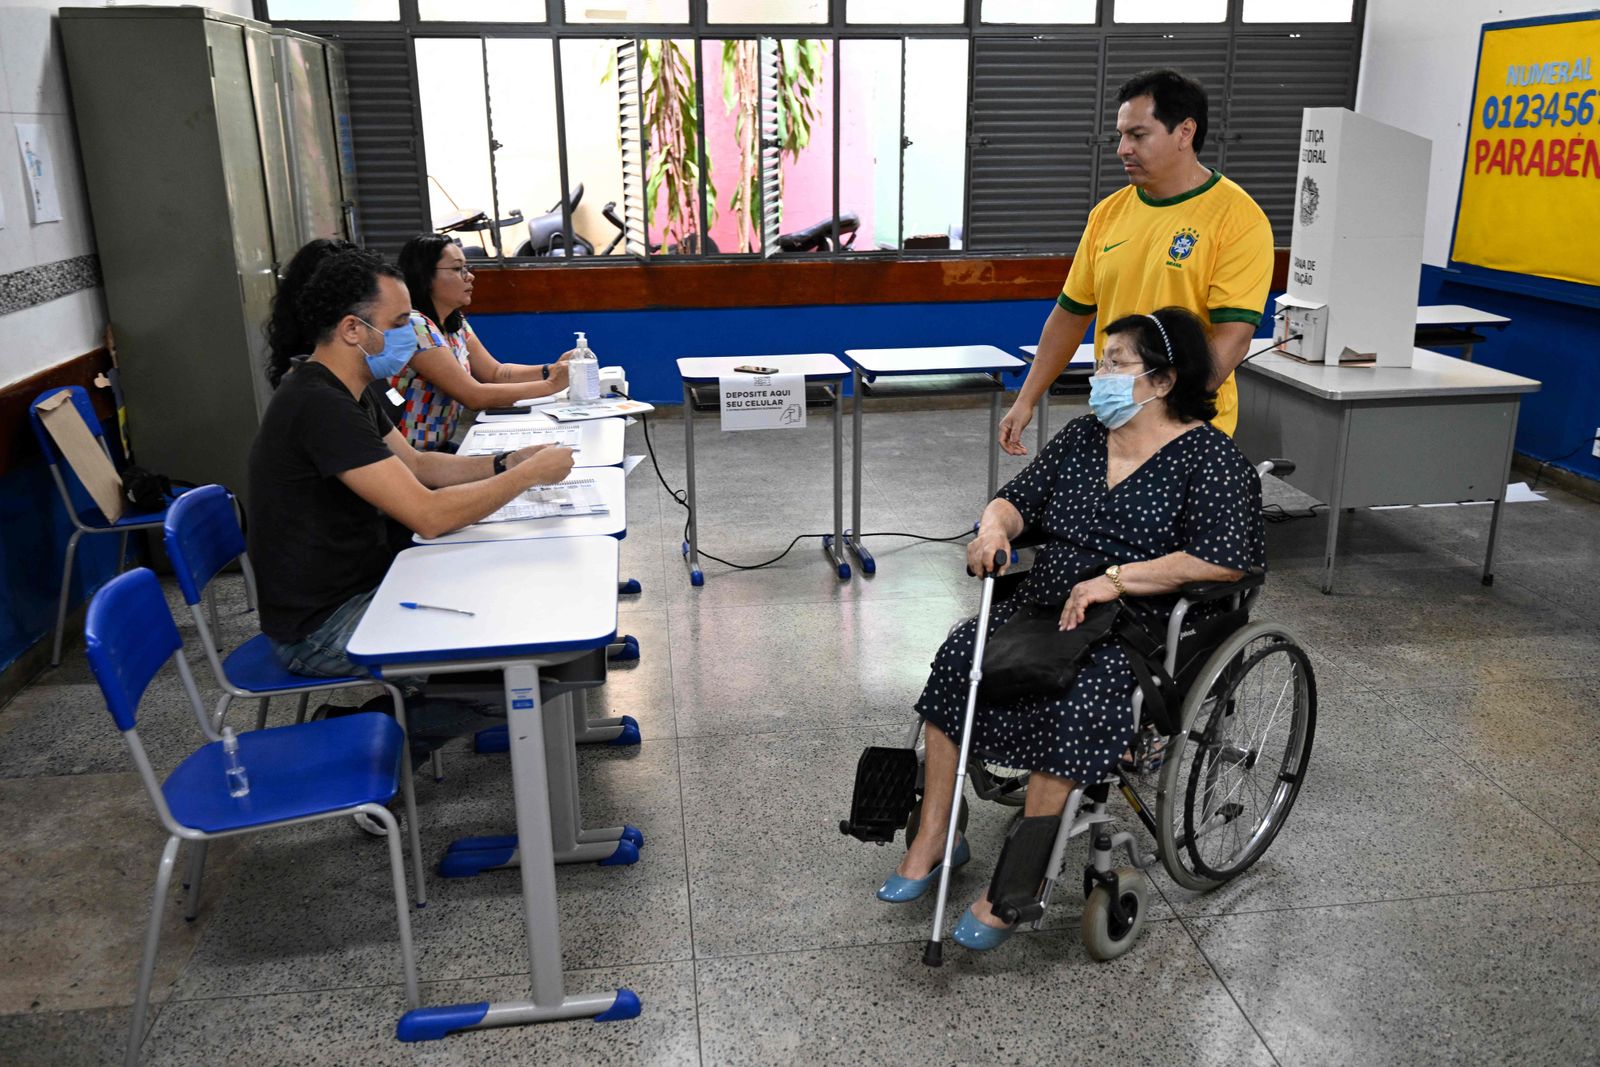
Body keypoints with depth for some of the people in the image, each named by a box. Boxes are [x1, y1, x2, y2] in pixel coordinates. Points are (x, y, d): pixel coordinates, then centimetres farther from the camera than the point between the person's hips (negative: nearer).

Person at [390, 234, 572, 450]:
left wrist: (552, 370, -8)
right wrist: (550, 385, -19)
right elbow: (474, 396, -22)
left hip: (440, 448, 8)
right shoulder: (413, 326, -20)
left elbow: (496, 372, 8)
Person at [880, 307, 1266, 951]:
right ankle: (932, 840, -9)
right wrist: (995, 525, -11)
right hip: (1044, 603, 6)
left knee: (1073, 698, -33)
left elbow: (1224, 561, -17)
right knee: (956, 658, -18)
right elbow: (1021, 498, 14)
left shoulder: (1210, 458, -6)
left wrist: (1116, 578, -22)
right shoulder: (1083, 436, 14)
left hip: (1145, 626, -6)